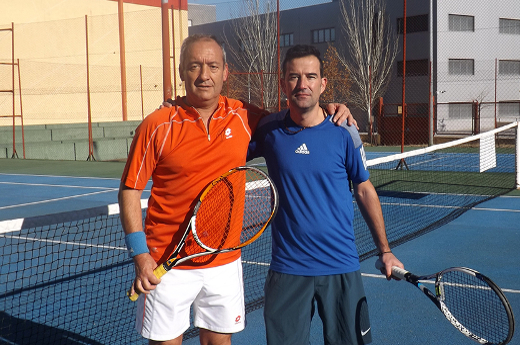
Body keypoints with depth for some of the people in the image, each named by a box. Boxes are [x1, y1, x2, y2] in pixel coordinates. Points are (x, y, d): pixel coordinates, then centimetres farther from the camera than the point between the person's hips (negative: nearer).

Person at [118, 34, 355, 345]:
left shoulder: (244, 118, 0)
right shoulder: (158, 126, -8)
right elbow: (130, 191, -5)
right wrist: (140, 255, -13)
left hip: (225, 261, 3)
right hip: (167, 264, -2)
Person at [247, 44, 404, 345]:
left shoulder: (345, 132, -4)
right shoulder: (269, 129, -2)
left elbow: (365, 190, 5)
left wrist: (385, 251, 6)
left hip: (342, 267, 0)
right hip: (287, 268, 0)